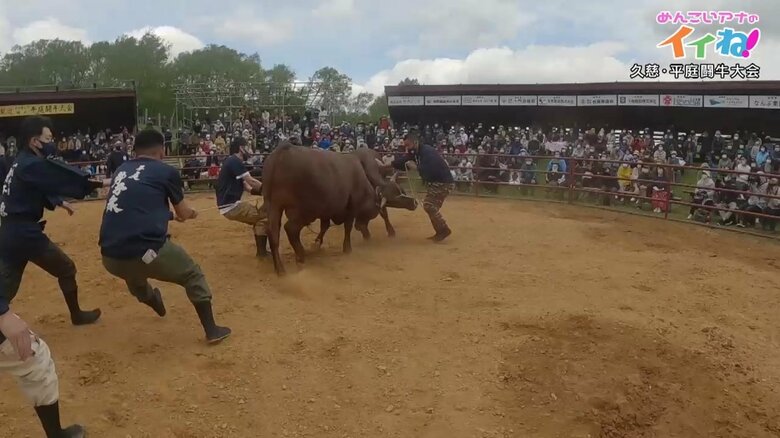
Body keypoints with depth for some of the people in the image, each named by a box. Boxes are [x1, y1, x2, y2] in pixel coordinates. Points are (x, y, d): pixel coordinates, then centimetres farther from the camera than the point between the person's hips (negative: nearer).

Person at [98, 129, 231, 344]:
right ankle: (211, 330, 18)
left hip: (110, 258, 6)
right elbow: (184, 214, 15)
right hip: (145, 252, -5)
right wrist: (190, 212, 39)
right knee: (193, 275, 19)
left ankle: (150, 298, 66)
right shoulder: (166, 171, 5)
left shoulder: (120, 171, 19)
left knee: (133, 268, 40)